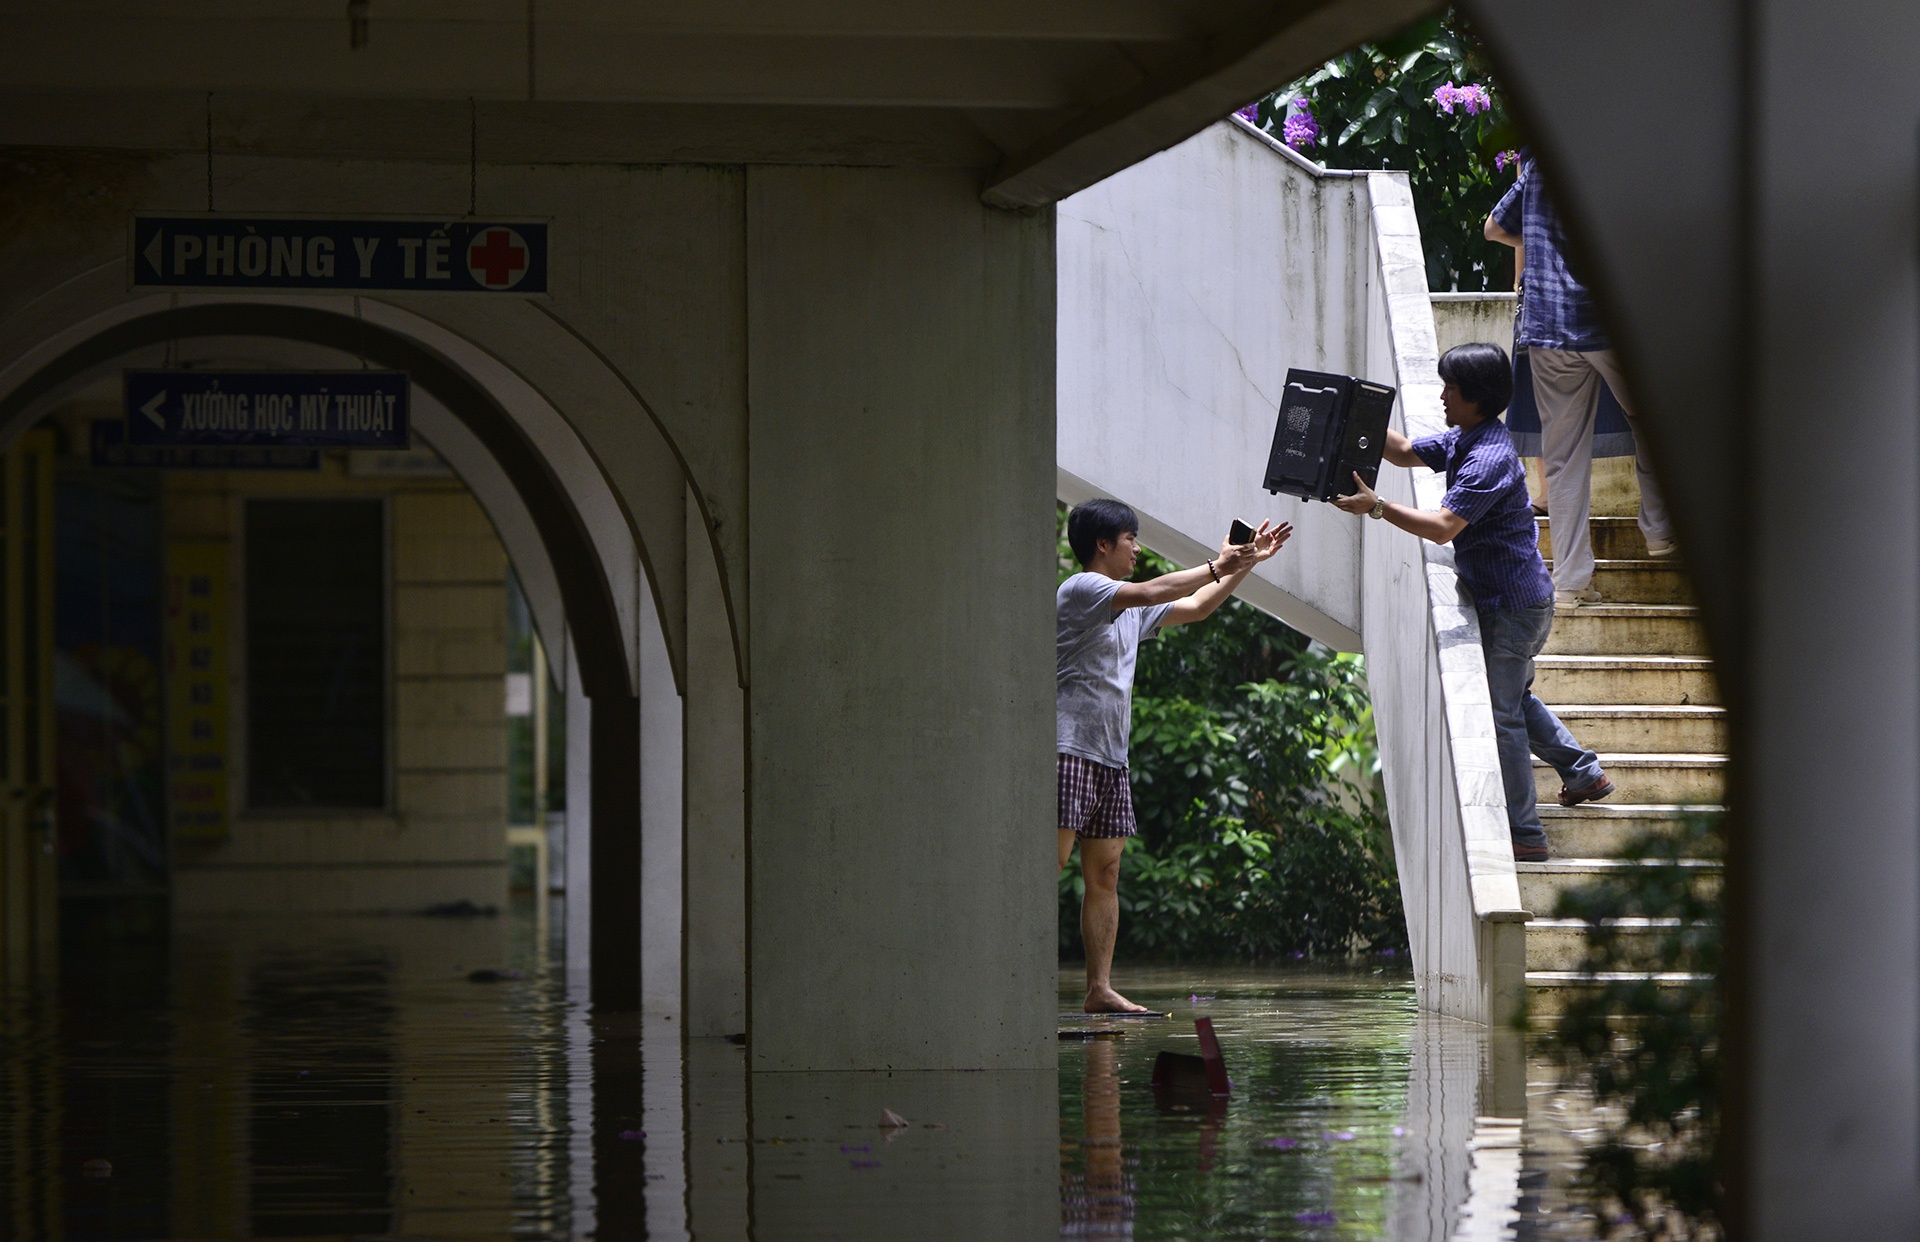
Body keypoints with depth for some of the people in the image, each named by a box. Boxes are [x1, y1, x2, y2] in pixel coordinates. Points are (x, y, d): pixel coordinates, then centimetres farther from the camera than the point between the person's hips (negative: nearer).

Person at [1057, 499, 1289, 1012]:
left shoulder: (1130, 611, 21)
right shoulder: (1080, 590, -6)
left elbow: (1194, 608, 30)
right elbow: (1148, 593, -19)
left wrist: (1246, 563, 24)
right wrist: (1217, 566, -13)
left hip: (1111, 758, 9)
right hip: (1068, 749, -9)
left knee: (1105, 873, 4)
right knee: (1049, 863, -15)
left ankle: (1100, 988, 3)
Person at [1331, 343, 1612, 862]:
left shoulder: (1489, 460, -27)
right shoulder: (1464, 440, 4)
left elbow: (1442, 527, -34)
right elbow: (1406, 453, 15)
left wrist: (1376, 506, -35)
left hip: (1513, 605, -10)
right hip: (1520, 599, 10)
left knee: (1501, 713, -1)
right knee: (1516, 698, 26)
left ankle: (1525, 834, 6)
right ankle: (1584, 773, 40)